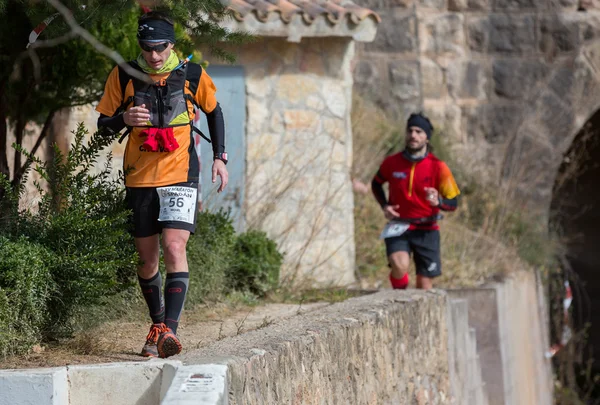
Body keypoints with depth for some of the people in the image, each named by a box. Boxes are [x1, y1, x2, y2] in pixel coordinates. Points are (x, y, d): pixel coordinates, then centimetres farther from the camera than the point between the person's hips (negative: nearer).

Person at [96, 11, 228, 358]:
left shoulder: (192, 76, -3)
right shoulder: (123, 76, -2)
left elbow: (213, 111, 14)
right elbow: (104, 123, 5)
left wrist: (220, 157, 9)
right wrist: (123, 119, -18)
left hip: (180, 176, -2)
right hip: (140, 178, 2)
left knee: (174, 247, -19)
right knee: (147, 258, 9)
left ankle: (170, 329, -24)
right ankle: (158, 323, 30)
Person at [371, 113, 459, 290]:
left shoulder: (438, 167, -8)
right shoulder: (392, 163, -3)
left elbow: (453, 202, -5)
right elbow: (376, 184, 19)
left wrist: (438, 202, -27)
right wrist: (384, 206, 1)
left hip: (426, 230, 0)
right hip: (398, 227, 0)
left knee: (424, 286, 2)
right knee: (400, 266, -28)